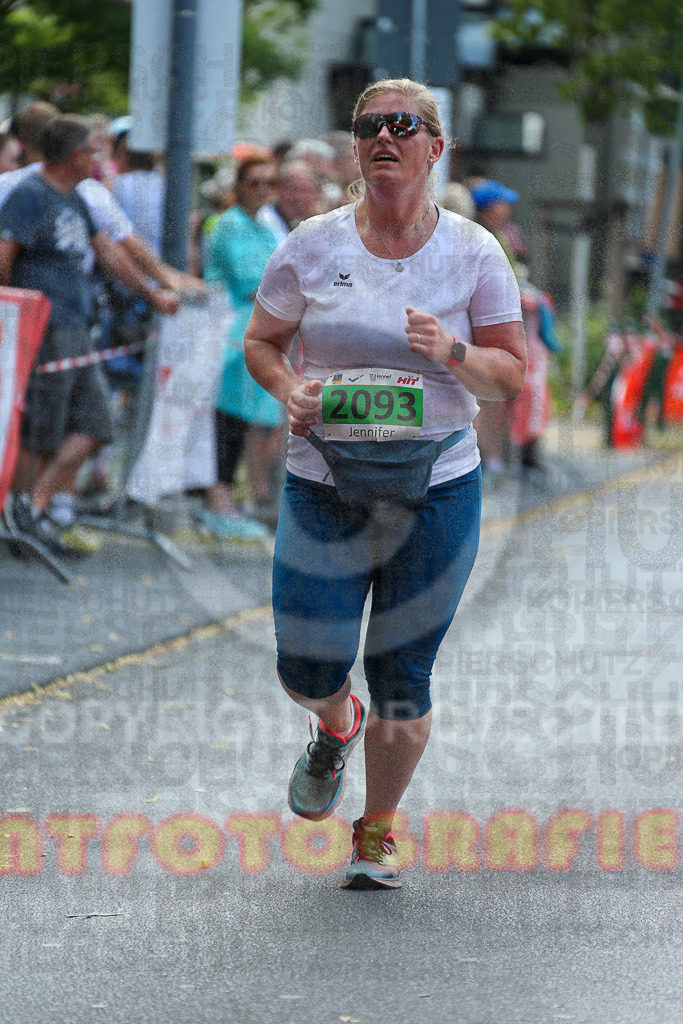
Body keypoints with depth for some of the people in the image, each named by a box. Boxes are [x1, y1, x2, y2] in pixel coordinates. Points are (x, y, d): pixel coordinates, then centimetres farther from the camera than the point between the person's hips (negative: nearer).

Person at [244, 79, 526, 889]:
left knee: (402, 682, 3)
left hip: (437, 491, 0)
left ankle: (378, 830, 27)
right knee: (308, 672, -1)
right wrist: (289, 391, -12)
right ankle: (336, 727, 37)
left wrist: (452, 353, -19)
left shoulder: (473, 253, -1)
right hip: (323, 491, 1)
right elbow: (260, 343, 9)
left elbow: (511, 374, 1)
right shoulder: (311, 246, -1)